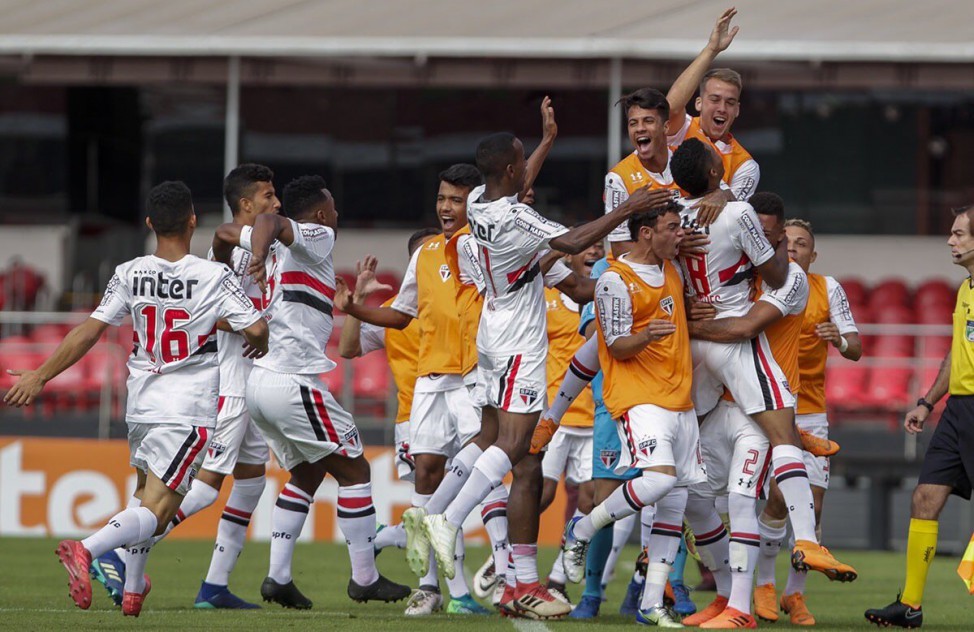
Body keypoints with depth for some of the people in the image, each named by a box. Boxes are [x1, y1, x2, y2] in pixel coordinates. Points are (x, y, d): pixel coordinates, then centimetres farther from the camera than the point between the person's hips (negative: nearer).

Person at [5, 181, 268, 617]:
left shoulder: (130, 275, -1)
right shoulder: (214, 277, -9)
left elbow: (89, 331, -4)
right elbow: (255, 328, -14)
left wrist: (40, 376, 2)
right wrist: (257, 348, 11)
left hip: (142, 402, 5)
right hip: (190, 408, -5)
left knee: (146, 494, 26)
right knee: (156, 512, -10)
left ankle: (132, 589, 29)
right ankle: (86, 550, -35)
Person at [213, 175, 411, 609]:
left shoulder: (279, 246, 16)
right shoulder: (317, 237, -5)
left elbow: (224, 233, 31)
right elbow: (270, 223, -24)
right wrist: (260, 255, -43)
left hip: (257, 379, 9)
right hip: (293, 382, -9)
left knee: (306, 474, 21)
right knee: (353, 470, 4)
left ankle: (278, 577, 12)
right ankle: (365, 579, 7)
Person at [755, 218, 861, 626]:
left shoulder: (828, 289, 2)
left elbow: (856, 350, 2)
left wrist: (841, 341, -21)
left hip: (811, 412, 2)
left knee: (812, 502, -3)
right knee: (779, 497, -14)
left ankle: (795, 594, 13)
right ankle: (764, 585, 5)